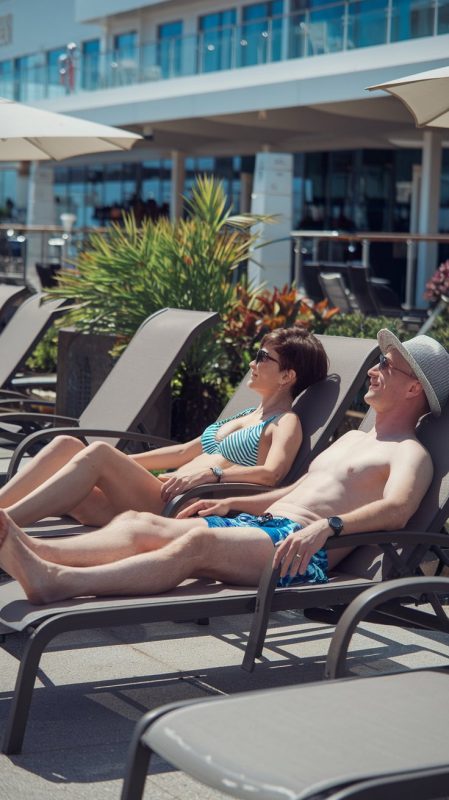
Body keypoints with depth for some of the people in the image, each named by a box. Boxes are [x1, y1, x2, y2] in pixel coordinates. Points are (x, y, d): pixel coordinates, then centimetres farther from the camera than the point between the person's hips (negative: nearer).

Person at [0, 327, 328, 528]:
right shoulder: (245, 416, 29)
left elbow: (271, 473, -17)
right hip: (165, 499, 8)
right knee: (67, 445, -10)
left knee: (98, 453, -28)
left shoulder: (286, 423, 3)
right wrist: (123, 463, 28)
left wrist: (212, 473, -31)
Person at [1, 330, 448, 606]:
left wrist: (326, 526, -32)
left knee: (198, 542, -36)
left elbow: (397, 510, -16)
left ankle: (58, 583, -54)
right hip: (258, 523, 9)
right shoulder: (352, 439, 34)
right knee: (140, 525, -14)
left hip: (303, 550, -9)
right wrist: (232, 502, 27)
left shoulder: (409, 454, 5)